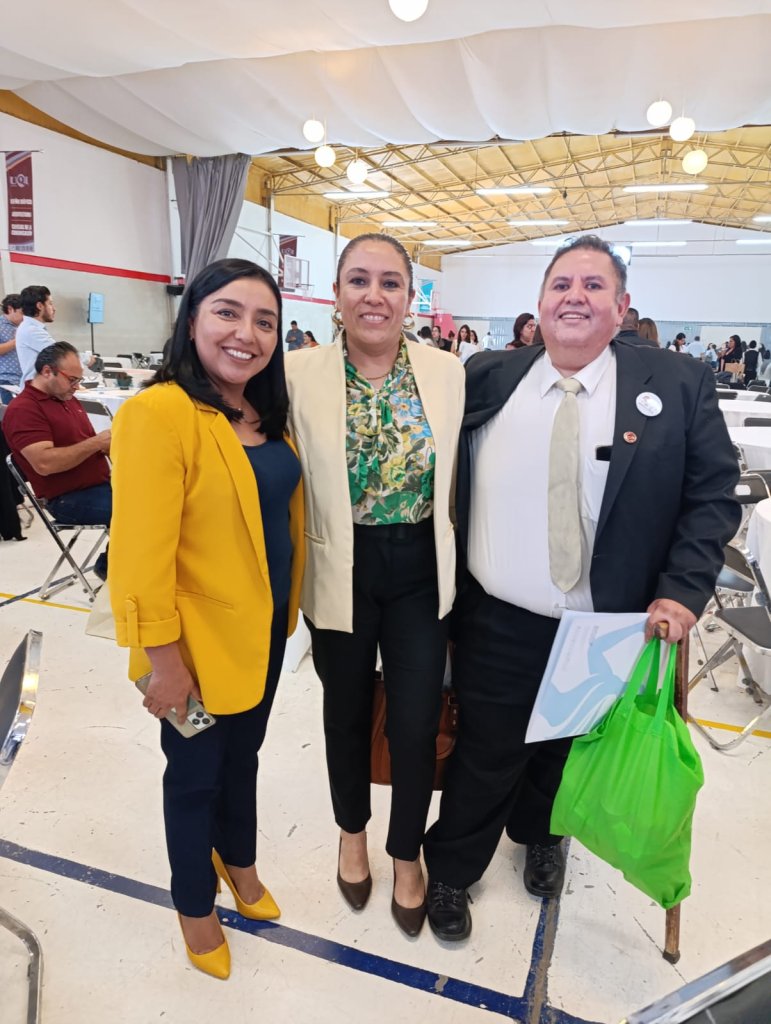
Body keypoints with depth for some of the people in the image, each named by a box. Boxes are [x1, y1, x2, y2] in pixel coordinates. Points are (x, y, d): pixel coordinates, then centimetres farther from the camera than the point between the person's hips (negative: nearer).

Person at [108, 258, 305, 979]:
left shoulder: (265, 413, 2)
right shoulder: (159, 412, -22)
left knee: (243, 754, 26)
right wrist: (163, 659, -18)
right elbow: (142, 552, -22)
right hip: (200, 641, -6)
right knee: (197, 772, 17)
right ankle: (194, 905, 44)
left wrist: (289, 602, 11)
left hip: (264, 626, 7)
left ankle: (239, 861, 53)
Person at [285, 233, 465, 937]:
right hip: (342, 573, 0)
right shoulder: (299, 375, -10)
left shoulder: (449, 373, -4)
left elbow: (461, 476, 2)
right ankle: (353, 833, 50)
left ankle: (407, 854, 40)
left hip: (421, 571, 1)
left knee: (417, 723, 9)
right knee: (348, 711, 20)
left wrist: (459, 567, 3)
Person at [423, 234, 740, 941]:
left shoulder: (679, 387, -6)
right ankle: (450, 871, 42)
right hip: (497, 624, 0)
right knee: (485, 755, 15)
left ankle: (539, 835, 56)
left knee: (566, 750, 24)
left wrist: (682, 592, -13)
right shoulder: (486, 381, -3)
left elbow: (713, 496, -3)